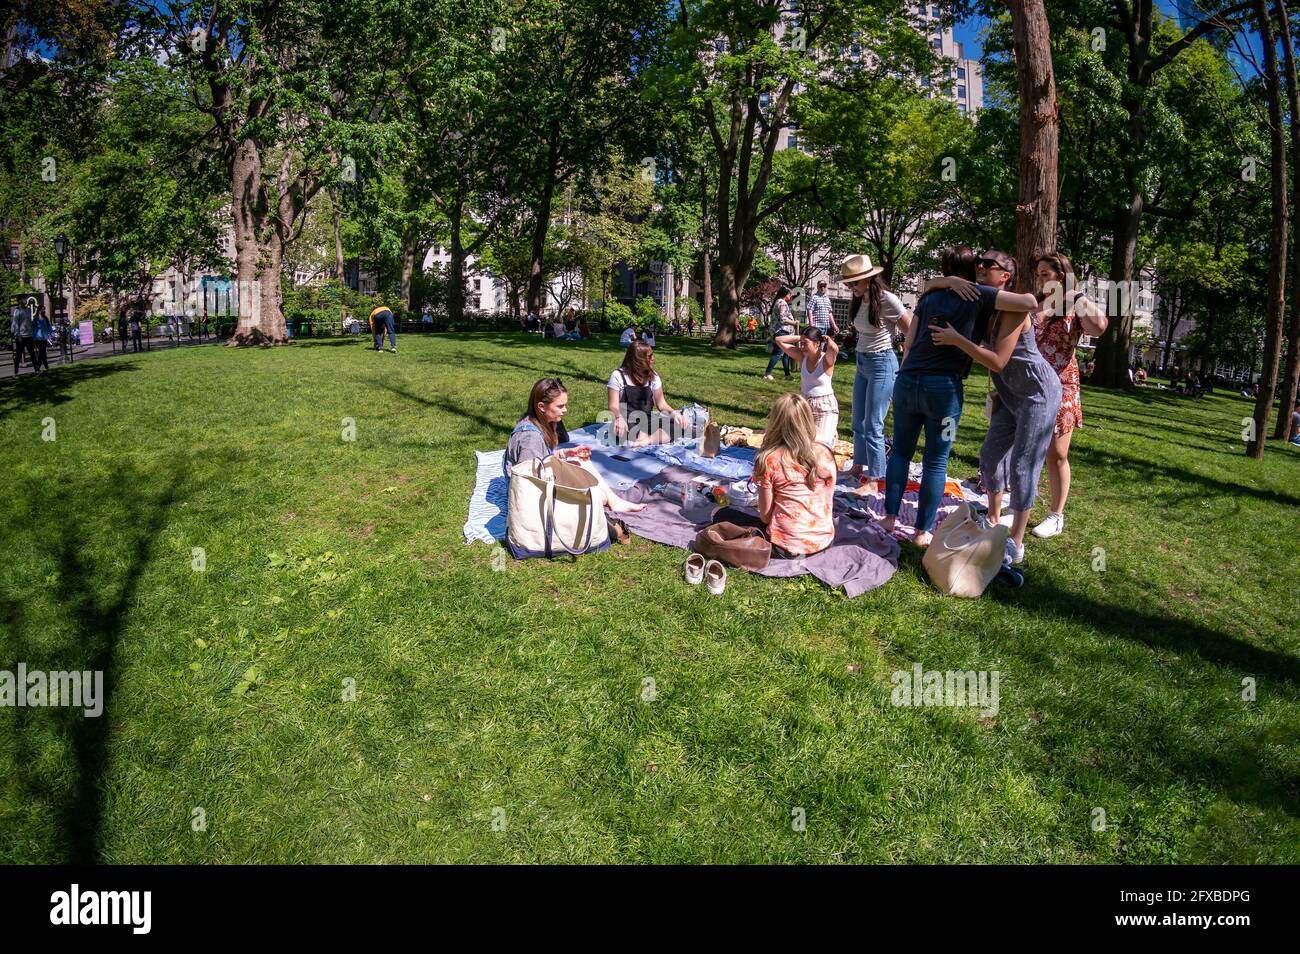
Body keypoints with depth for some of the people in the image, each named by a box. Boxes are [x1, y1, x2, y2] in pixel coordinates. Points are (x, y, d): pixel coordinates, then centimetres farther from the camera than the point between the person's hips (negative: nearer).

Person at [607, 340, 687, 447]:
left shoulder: (653, 376, 8)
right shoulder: (618, 376, -4)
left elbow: (661, 403, 8)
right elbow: (613, 406, -10)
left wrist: (673, 413, -14)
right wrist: (619, 418, -33)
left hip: (648, 422, 4)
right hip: (628, 424, -4)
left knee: (678, 425, -23)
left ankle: (647, 440, -36)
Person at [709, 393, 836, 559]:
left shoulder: (770, 459, -13)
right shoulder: (825, 453, -1)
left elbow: (765, 515, -8)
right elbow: (828, 502, 8)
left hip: (787, 548, -5)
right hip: (824, 543, 6)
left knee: (719, 514, 13)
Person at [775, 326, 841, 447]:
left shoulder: (826, 359, -14)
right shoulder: (802, 356, -1)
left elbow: (834, 349, -39)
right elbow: (779, 340, 0)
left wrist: (828, 339, -18)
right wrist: (800, 337, -4)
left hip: (825, 407, -5)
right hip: (804, 405, 5)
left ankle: (832, 434, 19)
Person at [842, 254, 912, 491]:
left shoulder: (887, 300, -17)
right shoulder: (859, 301, 5)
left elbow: (912, 333, -10)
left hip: (881, 364, -8)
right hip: (862, 364, 8)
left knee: (873, 426, -7)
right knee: (858, 421, 16)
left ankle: (874, 482, -1)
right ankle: (858, 467, 32)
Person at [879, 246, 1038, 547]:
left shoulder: (929, 296, 14)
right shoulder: (978, 295, 0)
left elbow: (909, 343, 13)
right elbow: (1029, 302, -7)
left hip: (907, 380, 4)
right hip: (943, 386, -4)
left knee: (900, 451, 17)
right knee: (936, 461, 5)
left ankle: (890, 517, 18)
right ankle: (923, 530, 9)